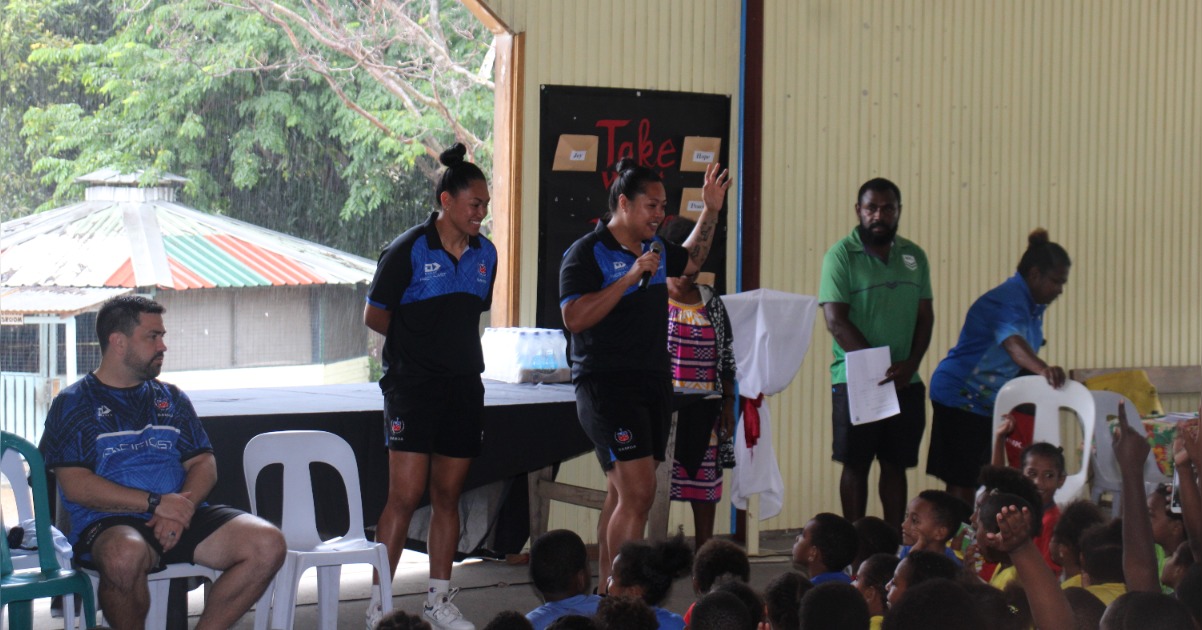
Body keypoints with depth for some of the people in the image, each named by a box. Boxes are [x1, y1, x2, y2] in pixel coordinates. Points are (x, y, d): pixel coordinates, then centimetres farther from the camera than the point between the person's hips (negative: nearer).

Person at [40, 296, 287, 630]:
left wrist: (181, 508, -9)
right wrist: (154, 503, -15)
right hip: (109, 525, -5)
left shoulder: (172, 399, 21)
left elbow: (204, 464, 14)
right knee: (125, 554, -41)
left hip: (182, 515, 5)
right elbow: (75, 486, -6)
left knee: (268, 545, -20)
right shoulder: (73, 404, 6)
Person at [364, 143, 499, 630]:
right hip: (412, 386, -6)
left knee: (448, 496, 10)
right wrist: (421, 343, 2)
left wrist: (449, 344, 6)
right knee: (405, 496, -9)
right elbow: (374, 315, -3)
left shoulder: (485, 254, 8)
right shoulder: (408, 251, -9)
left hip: (464, 388, 6)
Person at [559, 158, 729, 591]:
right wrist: (630, 277, -23)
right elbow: (574, 318, -22)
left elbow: (690, 261, 35)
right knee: (638, 492, -18)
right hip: (607, 386, -8)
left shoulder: (655, 248, 13)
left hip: (653, 383, 8)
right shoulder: (587, 254, -10)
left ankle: (606, 590, 17)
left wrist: (711, 212, 25)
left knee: (621, 494, 12)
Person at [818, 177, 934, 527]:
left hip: (905, 382, 4)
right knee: (856, 465, 1)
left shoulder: (914, 256, 10)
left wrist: (909, 366, -7)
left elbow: (925, 317, 10)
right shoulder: (841, 255, -5)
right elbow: (836, 321, -11)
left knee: (895, 464, 8)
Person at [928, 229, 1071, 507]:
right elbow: (1013, 342, -43)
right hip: (961, 397, -9)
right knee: (962, 484, -10)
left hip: (988, 403, 9)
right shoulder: (1008, 300, -23)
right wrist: (1043, 369, -59)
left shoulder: (1034, 306, 8)